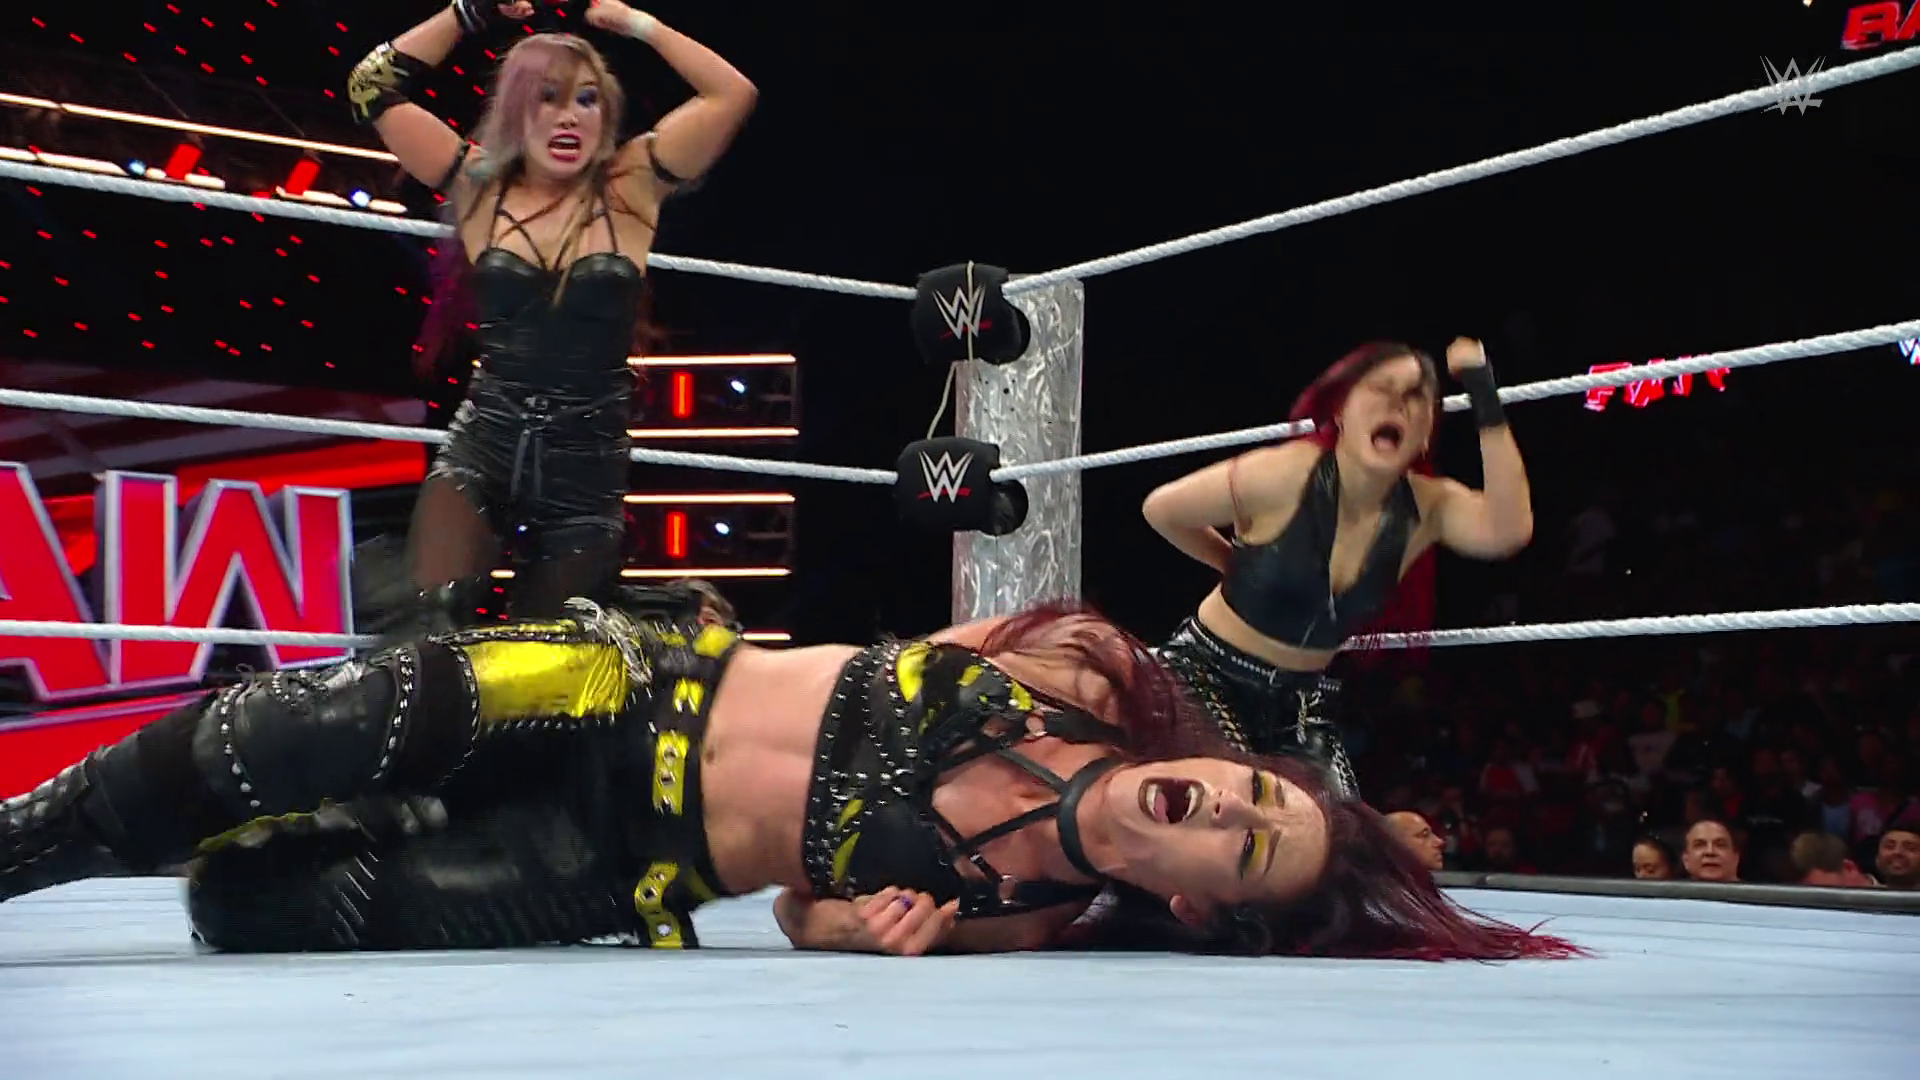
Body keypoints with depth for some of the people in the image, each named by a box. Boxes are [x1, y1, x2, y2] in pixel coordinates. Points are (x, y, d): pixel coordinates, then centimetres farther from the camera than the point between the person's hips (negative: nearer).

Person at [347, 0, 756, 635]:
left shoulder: (630, 191, 2)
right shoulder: (480, 189, 4)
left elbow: (732, 94, -6)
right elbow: (372, 88, 4)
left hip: (588, 466, 0)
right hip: (482, 448, 0)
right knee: (422, 629, -21)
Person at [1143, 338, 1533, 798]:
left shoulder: (1426, 508, -9)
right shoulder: (1285, 475, -20)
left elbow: (1509, 529, -31)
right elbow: (1160, 509, -8)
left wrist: (1487, 406, -34)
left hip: (1302, 697, 5)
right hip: (1207, 674, -5)